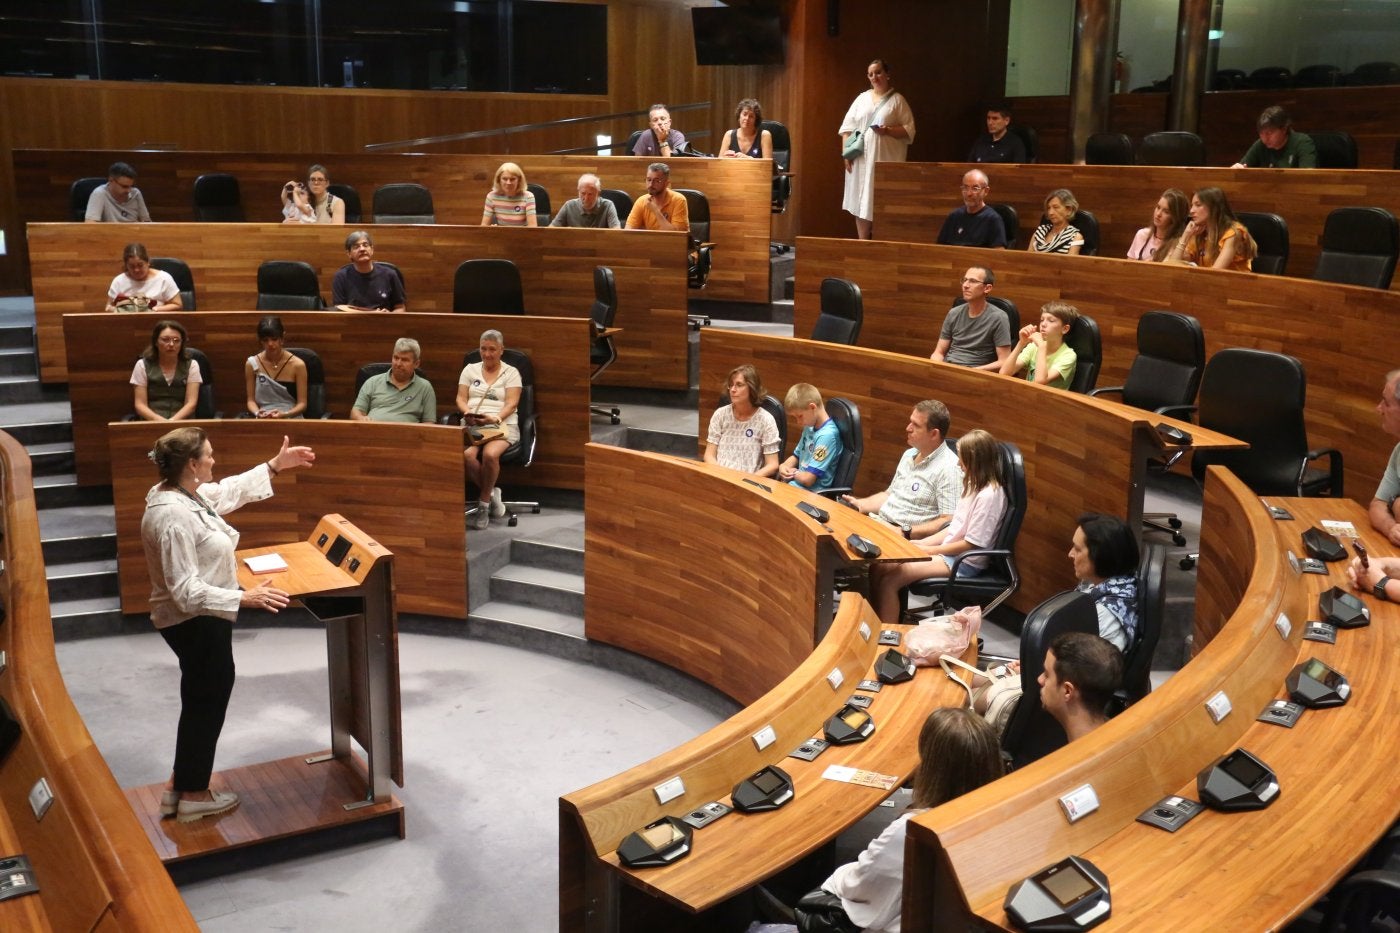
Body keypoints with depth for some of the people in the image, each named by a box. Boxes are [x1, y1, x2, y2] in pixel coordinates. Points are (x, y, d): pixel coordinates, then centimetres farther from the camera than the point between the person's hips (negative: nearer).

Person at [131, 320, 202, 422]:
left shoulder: (191, 365, 9)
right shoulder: (142, 365, 9)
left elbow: (191, 403, 0)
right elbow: (140, 405, 2)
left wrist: (172, 421, -18)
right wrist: (159, 420, -17)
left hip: (182, 422, 0)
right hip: (152, 423, 0)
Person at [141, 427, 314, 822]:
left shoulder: (187, 493, 0)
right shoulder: (172, 516, -29)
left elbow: (230, 491, 21)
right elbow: (185, 590, -31)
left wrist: (275, 465, 22)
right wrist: (244, 598, -34)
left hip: (201, 619, 10)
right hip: (195, 622, -10)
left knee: (201, 700, 22)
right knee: (207, 702, 7)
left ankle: (179, 786, 36)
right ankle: (193, 796, 25)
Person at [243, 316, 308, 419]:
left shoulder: (297, 365, -2)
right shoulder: (252, 364, 4)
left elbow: (302, 403, -1)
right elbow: (251, 400, 7)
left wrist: (285, 414, -19)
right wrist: (257, 413, -14)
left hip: (292, 418, -1)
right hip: (263, 420, 1)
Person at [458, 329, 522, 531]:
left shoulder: (511, 372, 10)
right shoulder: (470, 369, 19)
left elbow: (511, 404, -1)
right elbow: (461, 398, 11)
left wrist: (495, 418, -20)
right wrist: (467, 412, -12)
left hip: (502, 425, -2)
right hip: (471, 425, 2)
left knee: (490, 454, -36)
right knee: (467, 454, -33)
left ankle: (484, 503, -15)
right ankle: (492, 493, -9)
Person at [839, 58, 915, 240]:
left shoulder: (897, 100, 4)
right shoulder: (862, 98, 14)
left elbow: (909, 130, -2)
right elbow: (847, 127, 10)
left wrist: (888, 130, -18)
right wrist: (846, 152, -2)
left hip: (885, 161, -3)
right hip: (860, 160, 3)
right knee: (861, 204, 2)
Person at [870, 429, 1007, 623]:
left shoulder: (989, 495, -20)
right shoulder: (975, 485, 10)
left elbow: (971, 544, -19)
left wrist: (929, 550, -11)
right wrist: (922, 542, 4)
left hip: (965, 562, -9)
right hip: (948, 551, 10)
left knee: (889, 581, -21)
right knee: (879, 568, -5)